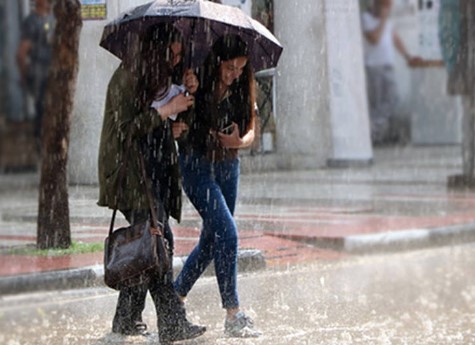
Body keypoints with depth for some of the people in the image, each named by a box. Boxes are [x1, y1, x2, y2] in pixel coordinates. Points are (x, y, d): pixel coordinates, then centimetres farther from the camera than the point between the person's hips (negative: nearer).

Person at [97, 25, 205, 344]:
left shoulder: (156, 78, 17)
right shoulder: (127, 77, -11)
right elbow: (127, 127, -16)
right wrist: (167, 110, -14)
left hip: (153, 169, 9)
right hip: (131, 170, -9)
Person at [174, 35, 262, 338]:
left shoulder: (242, 89, 0)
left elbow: (251, 130, 1)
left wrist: (239, 141, -20)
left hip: (229, 167, 6)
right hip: (198, 166, -6)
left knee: (212, 239, 12)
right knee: (227, 233, -15)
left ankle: (175, 296, 30)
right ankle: (233, 317, -11)